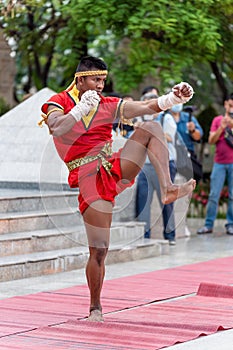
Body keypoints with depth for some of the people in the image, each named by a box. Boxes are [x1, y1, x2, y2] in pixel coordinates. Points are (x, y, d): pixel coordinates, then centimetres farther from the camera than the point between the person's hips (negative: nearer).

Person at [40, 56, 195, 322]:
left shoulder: (108, 105, 11)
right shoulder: (59, 102, 0)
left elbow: (146, 107, 3)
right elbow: (56, 128, -22)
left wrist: (174, 98, -12)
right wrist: (82, 108, -29)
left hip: (115, 169, 4)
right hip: (89, 180, -4)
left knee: (151, 128, -15)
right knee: (98, 250, -7)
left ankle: (167, 189, -28)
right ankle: (95, 308, 12)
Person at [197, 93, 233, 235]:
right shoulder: (217, 120, 10)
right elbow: (211, 141, 4)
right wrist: (221, 128, -9)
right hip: (219, 163, 1)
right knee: (213, 195, -2)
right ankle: (209, 225, 2)